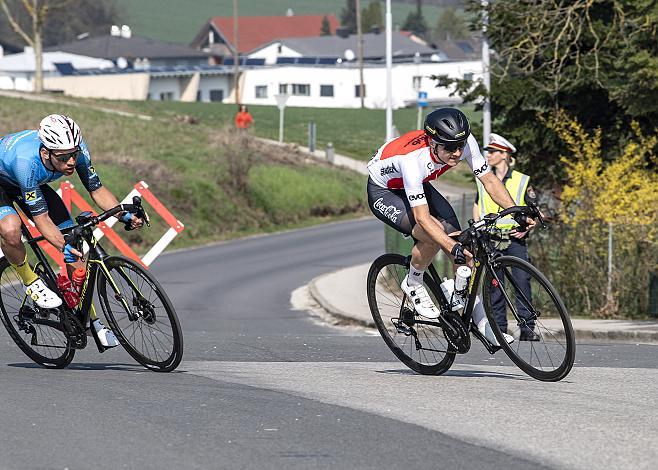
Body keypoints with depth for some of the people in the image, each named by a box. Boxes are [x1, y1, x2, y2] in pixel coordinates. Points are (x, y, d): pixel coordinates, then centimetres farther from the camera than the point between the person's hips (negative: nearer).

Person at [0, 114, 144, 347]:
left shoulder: (76, 150, -28)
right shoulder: (27, 161, -43)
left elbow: (97, 190, -15)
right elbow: (41, 218, -36)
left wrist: (125, 214, -29)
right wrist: (64, 248, -48)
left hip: (35, 185, 5)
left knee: (73, 247, -4)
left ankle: (91, 319, 7)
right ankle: (31, 282, -8)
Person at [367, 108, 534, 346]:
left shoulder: (465, 142, -26)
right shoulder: (414, 159, -41)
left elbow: (489, 179, -16)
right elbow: (422, 217, -40)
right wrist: (452, 247, -50)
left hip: (420, 187, 6)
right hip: (383, 192, -6)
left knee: (459, 242, -8)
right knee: (434, 235, -30)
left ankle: (481, 320, -2)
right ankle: (413, 284, -2)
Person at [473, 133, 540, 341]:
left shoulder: (521, 181, 1)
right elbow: (477, 207, 23)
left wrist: (526, 228, -13)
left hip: (515, 238, -3)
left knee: (522, 279, -14)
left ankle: (527, 327, -13)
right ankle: (499, 327, 5)